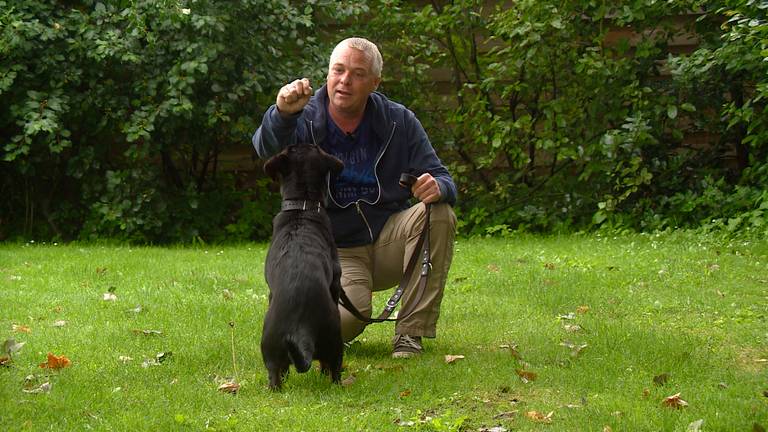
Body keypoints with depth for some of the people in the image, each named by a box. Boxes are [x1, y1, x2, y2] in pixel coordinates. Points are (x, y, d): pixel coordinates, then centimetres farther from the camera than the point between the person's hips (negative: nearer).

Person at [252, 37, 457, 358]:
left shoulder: (399, 122, 0)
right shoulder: (305, 120, -8)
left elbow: (441, 179, 0)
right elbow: (268, 149, -31)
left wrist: (438, 187, -27)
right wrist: (282, 114, -55)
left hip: (388, 241, 3)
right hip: (335, 251, -3)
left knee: (438, 213, -26)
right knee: (345, 318, -32)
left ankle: (411, 332, -17)